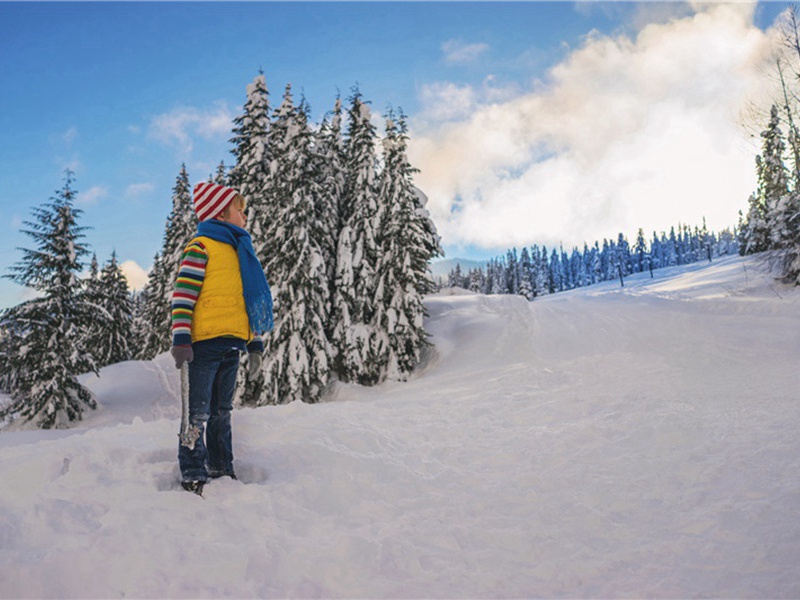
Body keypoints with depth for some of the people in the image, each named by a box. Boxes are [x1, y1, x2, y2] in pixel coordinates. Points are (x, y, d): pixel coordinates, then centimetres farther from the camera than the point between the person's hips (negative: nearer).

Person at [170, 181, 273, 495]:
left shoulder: (240, 253, 22)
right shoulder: (201, 247, -4)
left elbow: (248, 301, 24)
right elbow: (182, 295, -11)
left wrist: (255, 343, 20)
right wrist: (180, 338, -19)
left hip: (232, 343, 8)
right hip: (205, 341, -8)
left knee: (221, 411, 15)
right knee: (198, 412, -4)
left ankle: (221, 470, 23)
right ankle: (193, 476, 1)